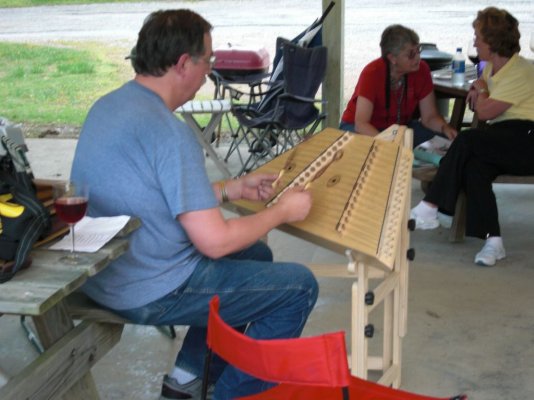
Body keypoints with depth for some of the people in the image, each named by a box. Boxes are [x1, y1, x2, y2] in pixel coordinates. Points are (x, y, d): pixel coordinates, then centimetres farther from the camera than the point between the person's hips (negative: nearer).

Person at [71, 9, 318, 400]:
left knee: (255, 253, 25)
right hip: (150, 292, -9)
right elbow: (215, 241, -25)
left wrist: (234, 188, 13)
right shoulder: (169, 131, -25)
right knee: (299, 285, 1)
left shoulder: (109, 105, 4)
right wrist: (283, 211, -9)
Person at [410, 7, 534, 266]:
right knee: (473, 167, -25)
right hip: (504, 142, 7)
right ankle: (493, 241, -30)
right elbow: (477, 104, 29)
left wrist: (480, 90, 6)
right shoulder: (491, 67, 16)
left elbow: (485, 112, -15)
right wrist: (477, 93, 5)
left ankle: (428, 208, -25)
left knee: (467, 141, -27)